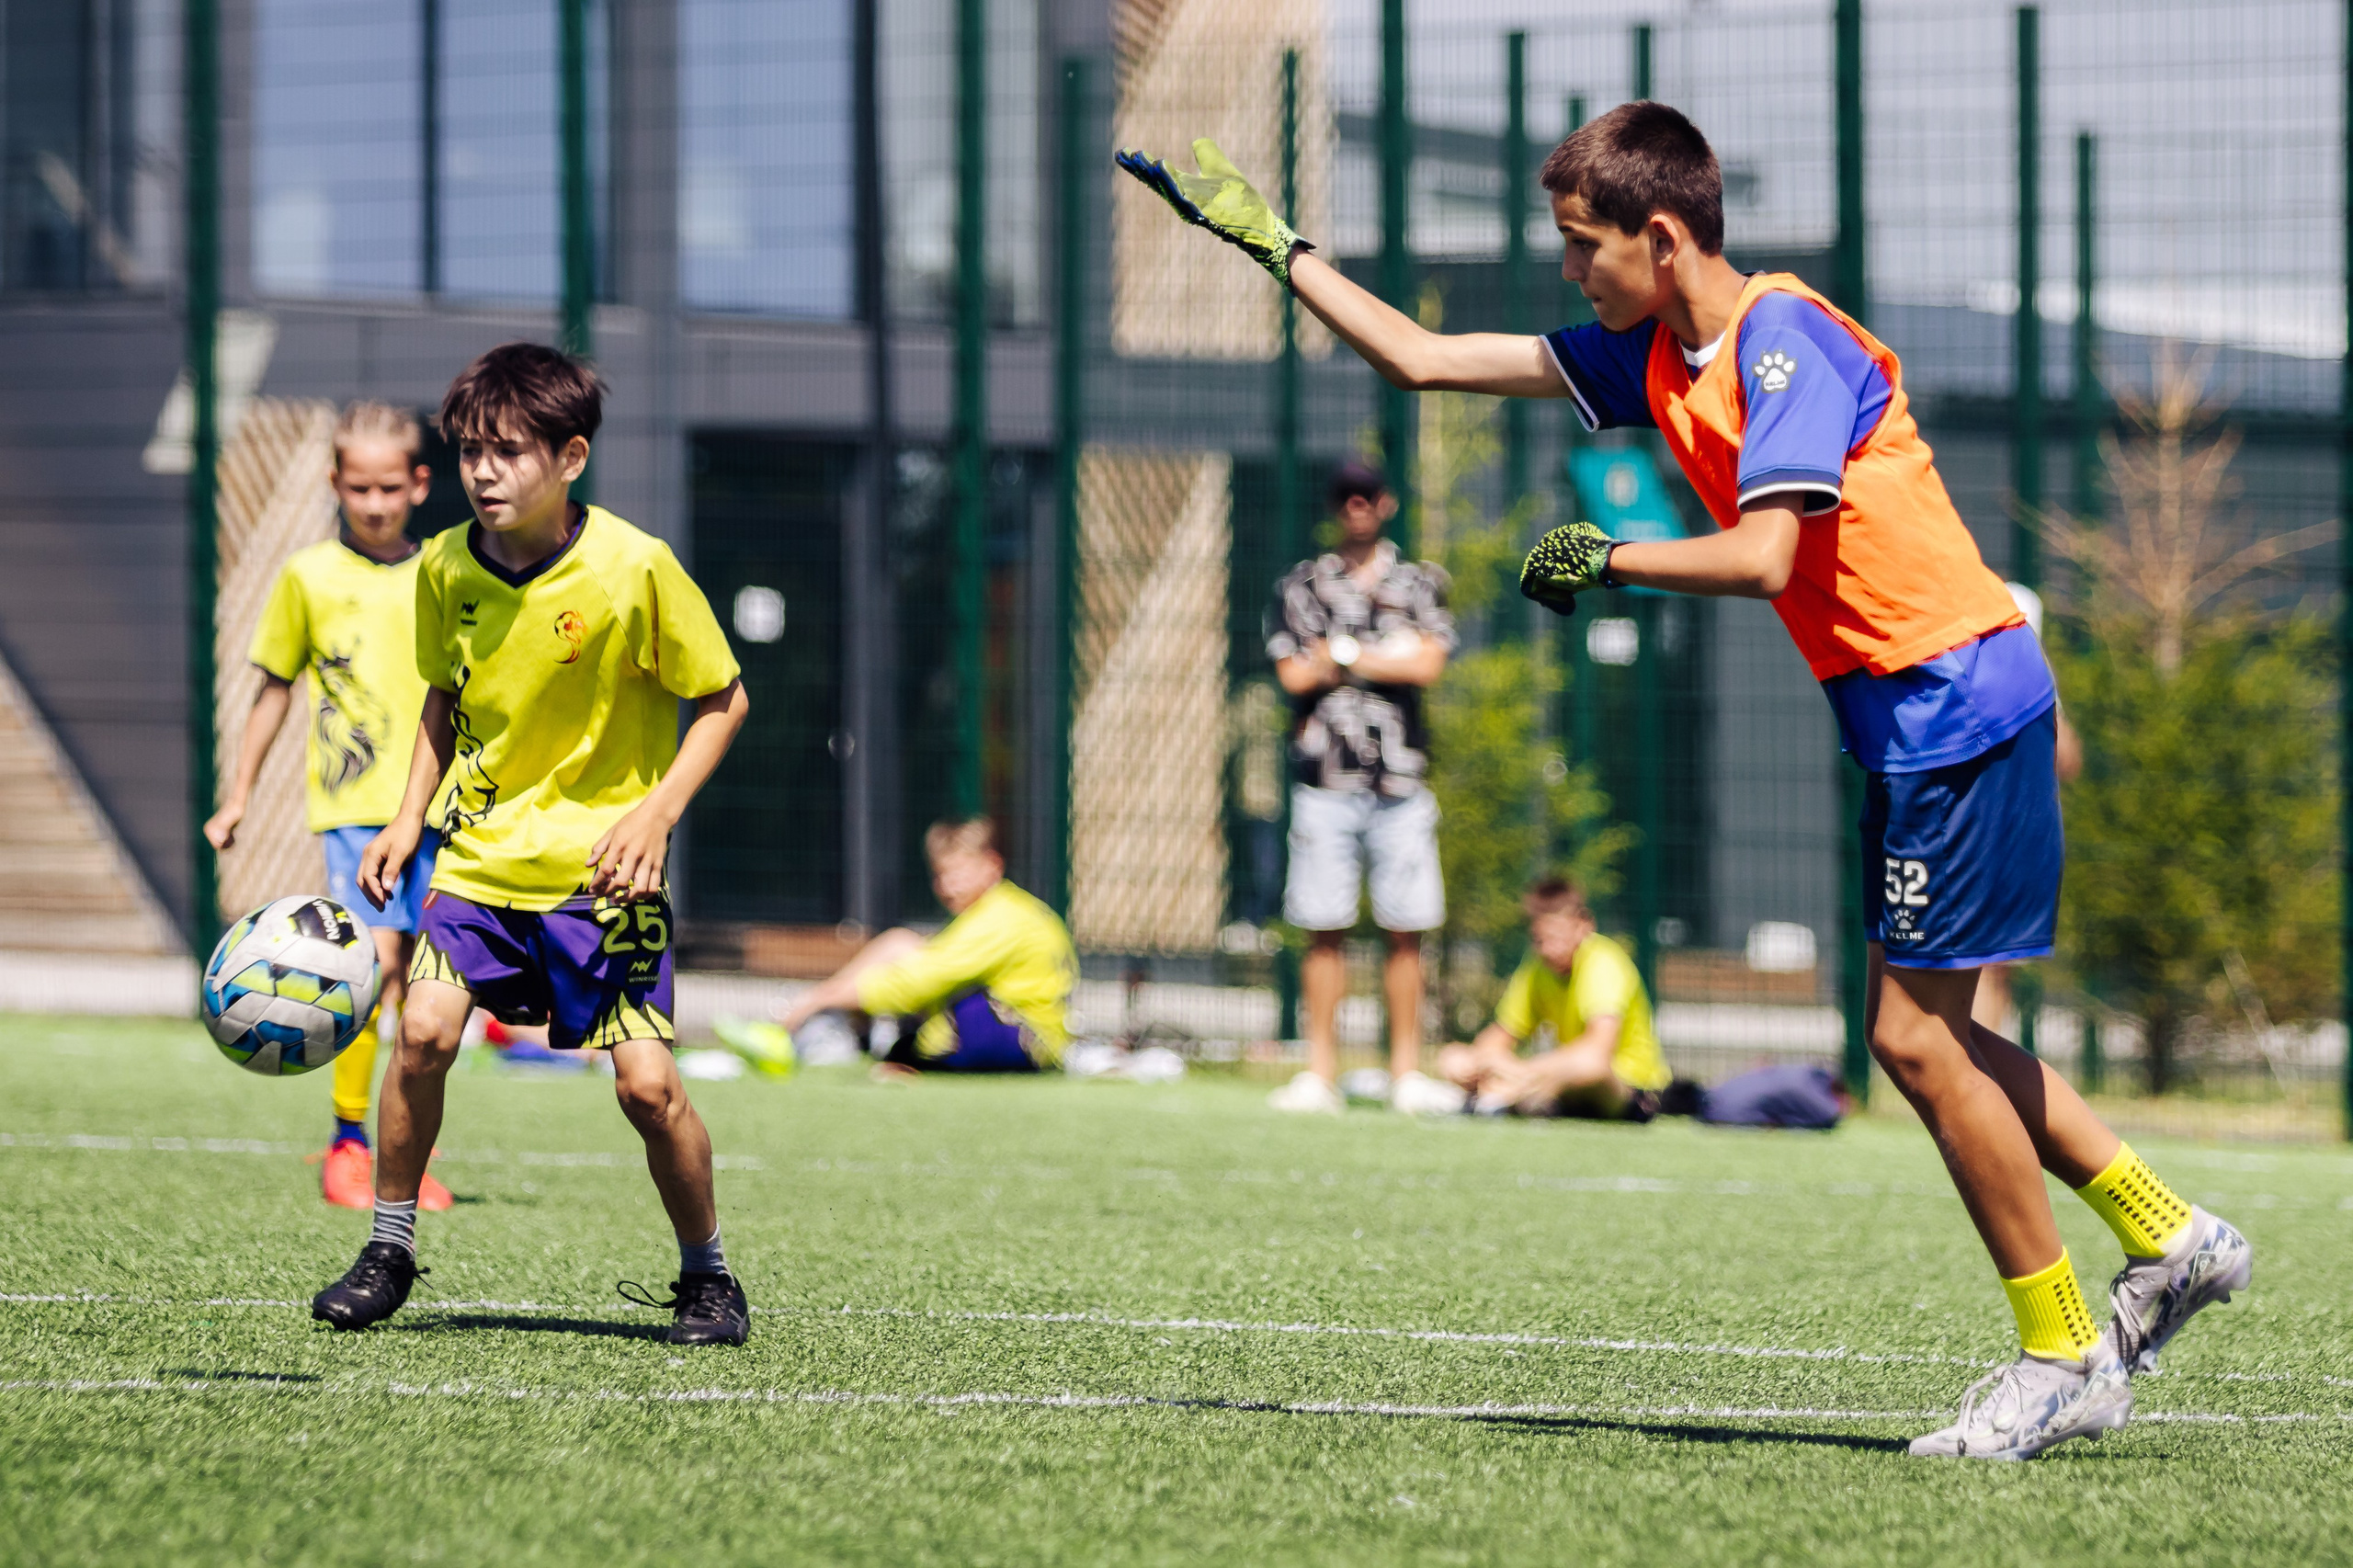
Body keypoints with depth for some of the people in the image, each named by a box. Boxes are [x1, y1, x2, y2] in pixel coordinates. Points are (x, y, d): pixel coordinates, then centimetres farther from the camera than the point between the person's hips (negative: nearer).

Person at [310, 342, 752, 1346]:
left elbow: (722, 699, -5)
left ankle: (706, 1275, 14)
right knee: (424, 1027, -17)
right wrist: (411, 815, 5)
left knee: (646, 1081, -9)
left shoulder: (635, 568, -16)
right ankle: (389, 1251, 1)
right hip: (481, 850, 3)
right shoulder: (445, 569, -3)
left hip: (600, 865, -3)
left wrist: (656, 814, -15)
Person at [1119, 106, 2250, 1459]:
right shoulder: (1653, 357, 9)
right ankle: (2172, 1241, 20)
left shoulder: (1787, 340, -17)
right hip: (1913, 719, 9)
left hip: (1958, 704, -9)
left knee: (1918, 1036, -7)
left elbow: (1761, 556, -27)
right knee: (1922, 1034, 12)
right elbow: (1428, 361, 14)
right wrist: (1274, 243, 14)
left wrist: (1606, 557, -14)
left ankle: (2062, 1360, 1)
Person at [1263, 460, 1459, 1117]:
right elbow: (1295, 676, -3)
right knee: (1324, 931, -2)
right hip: (1326, 779, 0)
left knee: (1405, 931, -1)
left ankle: (1406, 1070, 4)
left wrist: (1343, 654, -4)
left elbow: (1426, 666, -4)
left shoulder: (1420, 584, 11)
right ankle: (1320, 1071, 0)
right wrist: (1389, 653, -2)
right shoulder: (1302, 585, 10)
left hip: (1401, 780, 0)